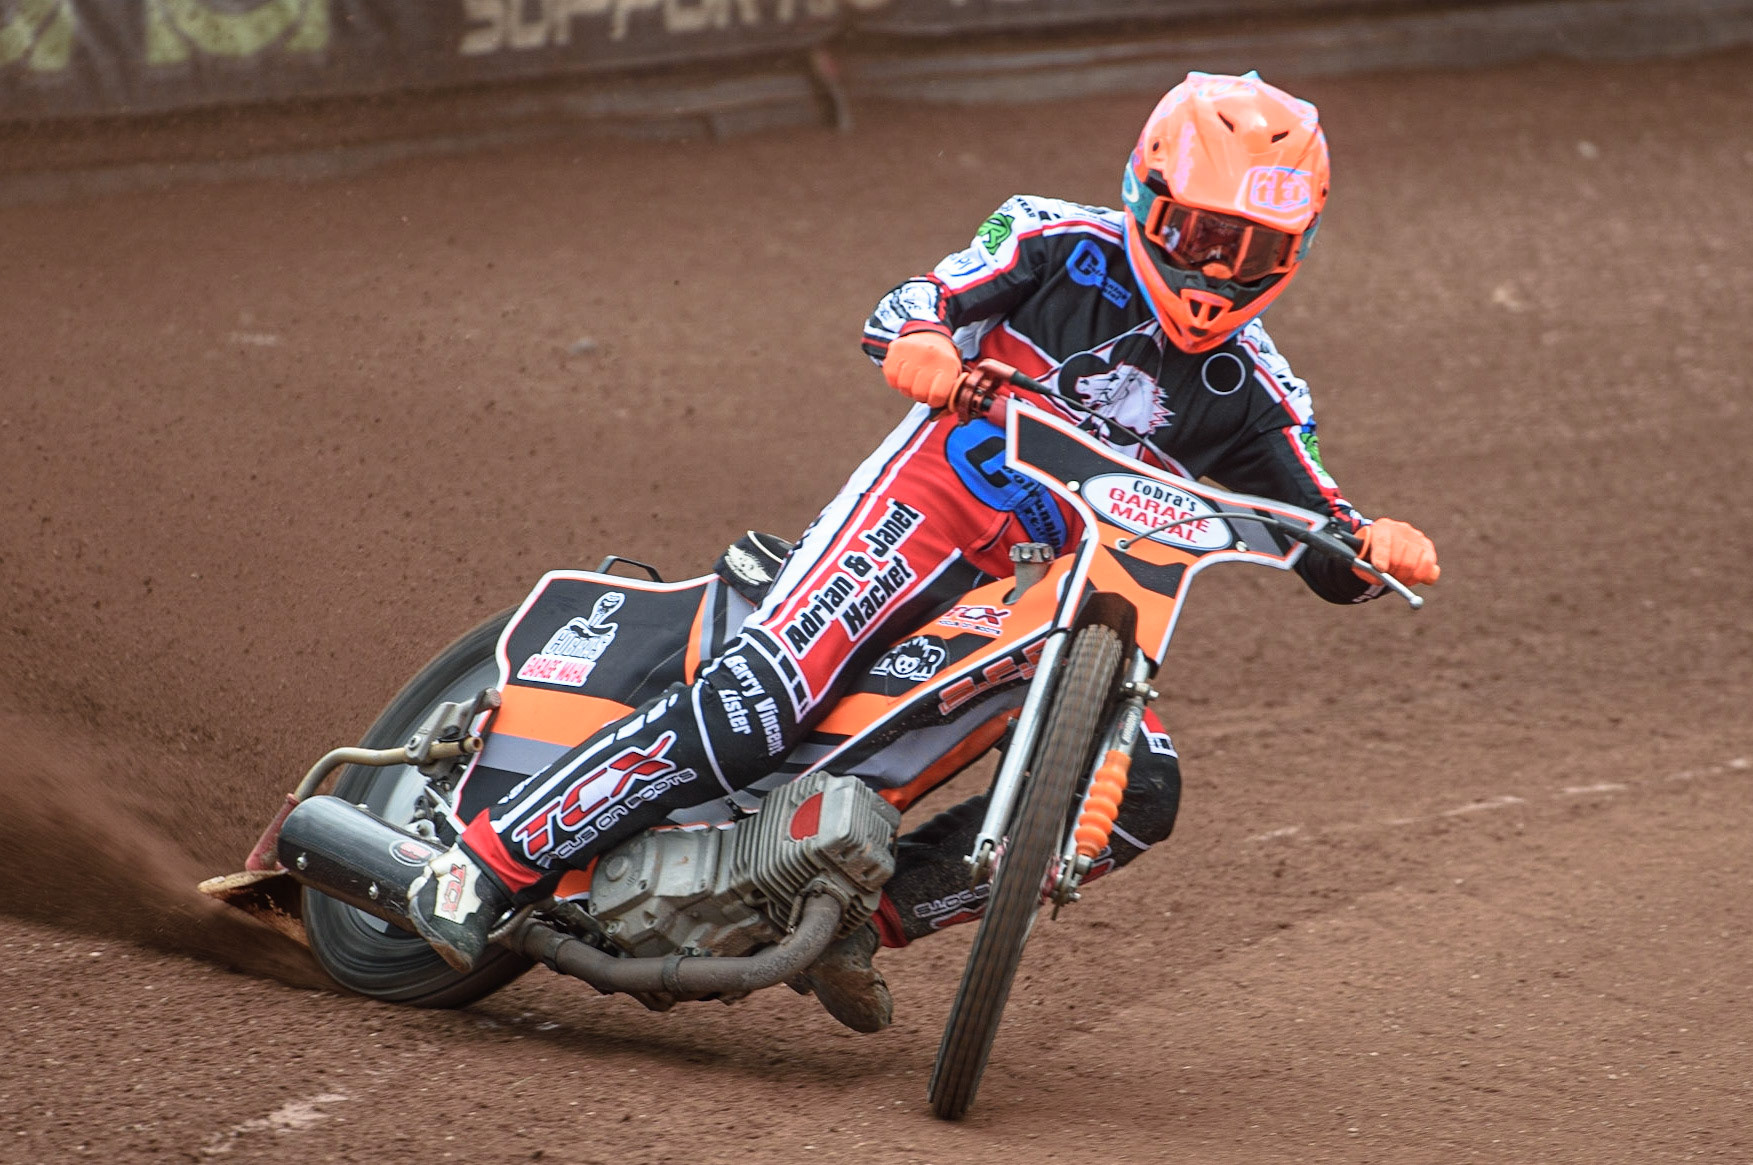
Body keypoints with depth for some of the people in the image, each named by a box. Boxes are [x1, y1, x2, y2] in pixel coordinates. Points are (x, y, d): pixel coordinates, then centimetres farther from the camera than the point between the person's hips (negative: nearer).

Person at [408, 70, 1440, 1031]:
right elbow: (914, 304, -6)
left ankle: (876, 909, -4)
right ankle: (490, 862, -21)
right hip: (929, 507, -5)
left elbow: (1327, 557, 6)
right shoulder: (1067, 244, -2)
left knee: (1143, 792, -14)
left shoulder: (1251, 392, 5)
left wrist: (1379, 547, -17)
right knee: (758, 701, -24)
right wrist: (923, 340, -30)